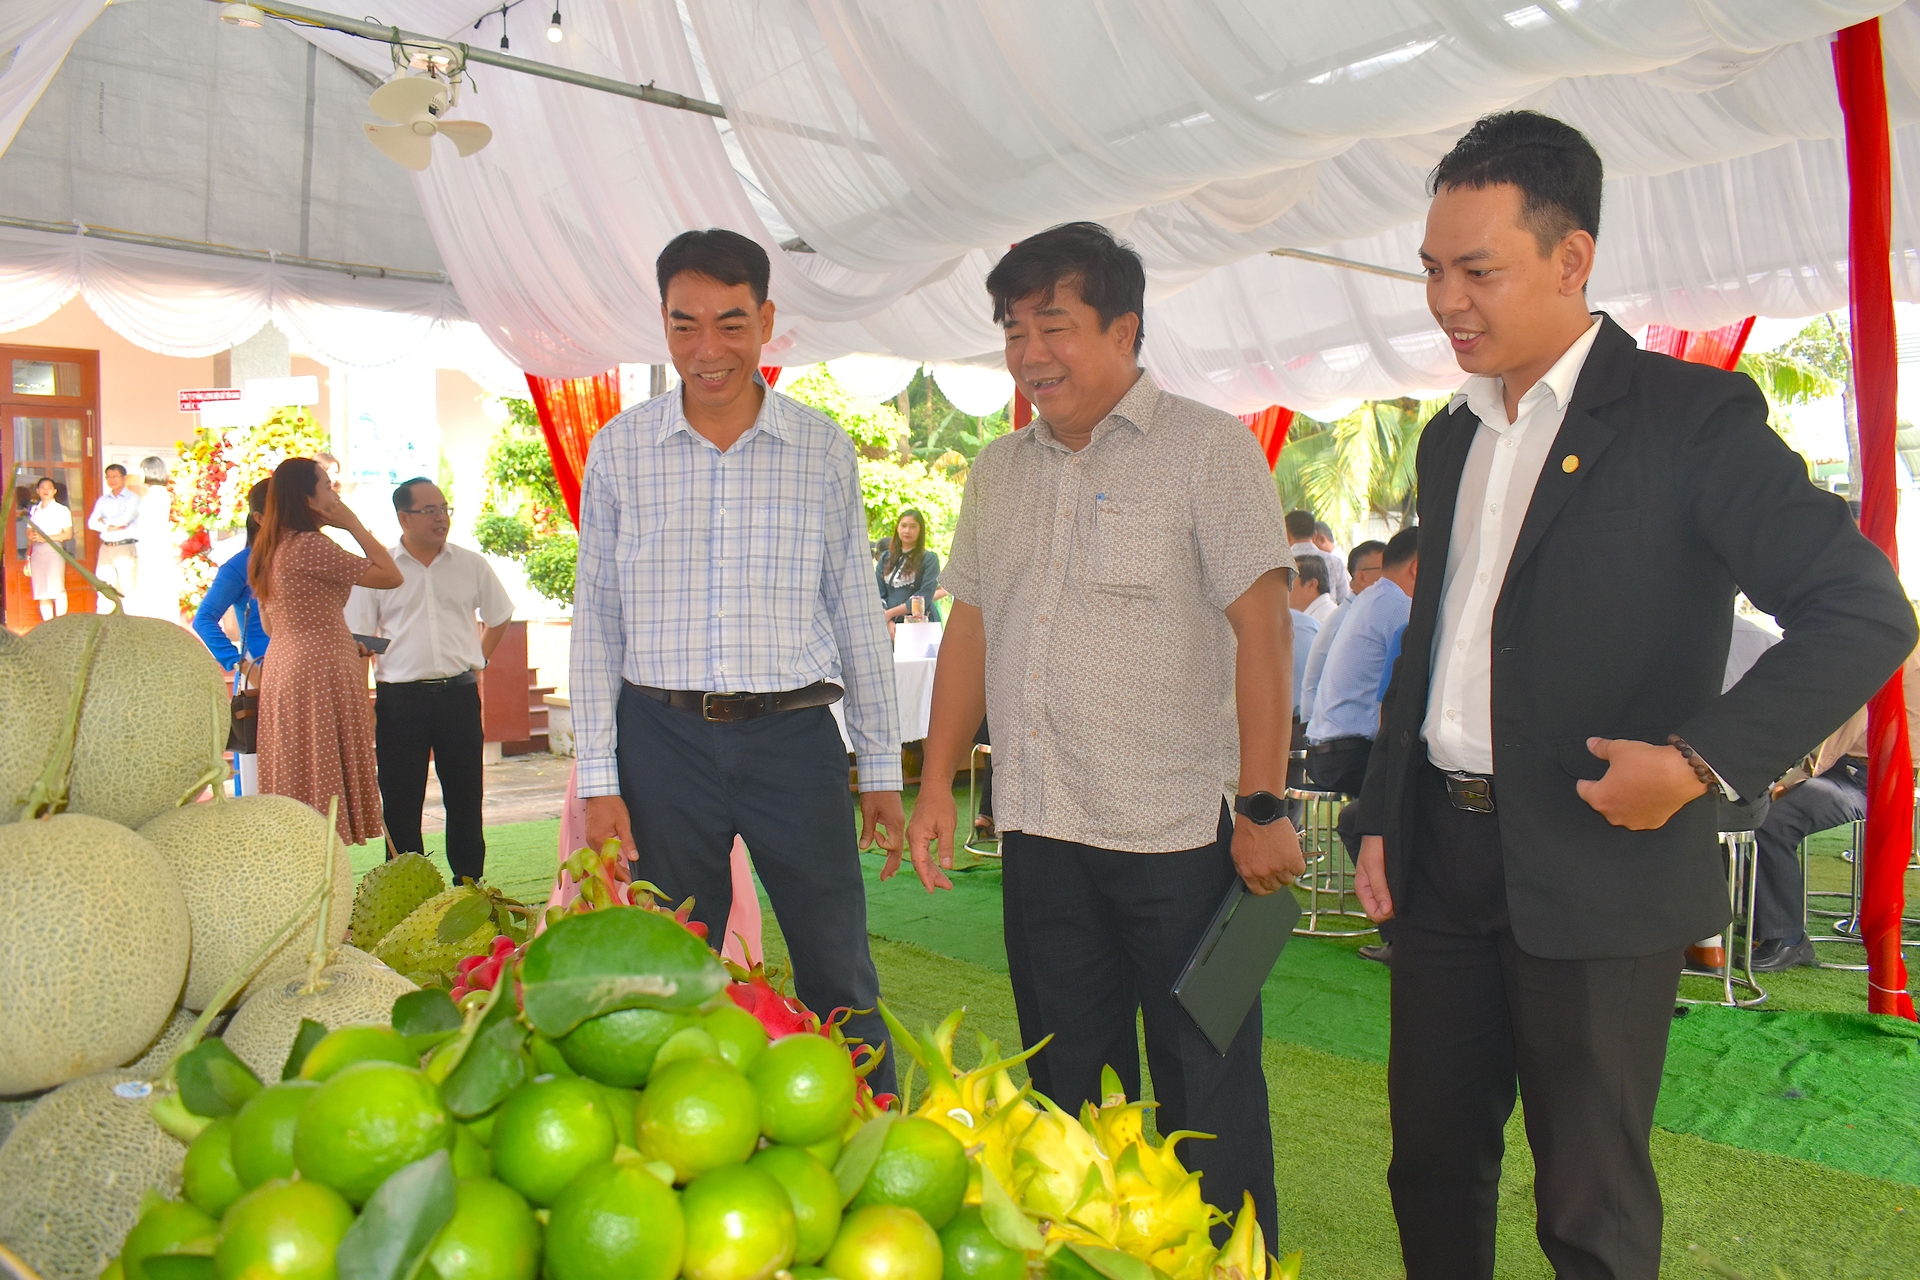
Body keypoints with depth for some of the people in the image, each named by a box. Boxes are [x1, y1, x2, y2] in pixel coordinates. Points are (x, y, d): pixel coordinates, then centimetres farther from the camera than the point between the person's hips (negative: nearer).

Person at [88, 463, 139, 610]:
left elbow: (125, 520, -14)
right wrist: (110, 527, -11)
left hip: (126, 548, -5)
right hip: (106, 548, 5)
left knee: (127, 589, -8)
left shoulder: (132, 498, 0)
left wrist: (105, 521, 1)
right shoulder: (102, 500, 16)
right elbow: (92, 522, 4)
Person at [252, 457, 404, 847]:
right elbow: (391, 576, -14)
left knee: (297, 789, 11)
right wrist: (354, 524, -5)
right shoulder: (310, 545, -14)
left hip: (281, 673, 9)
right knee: (325, 787, -6)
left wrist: (344, 642, 29)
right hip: (321, 677, -9)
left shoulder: (266, 552, 15)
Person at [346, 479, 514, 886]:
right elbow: (358, 641, 0)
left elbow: (500, 616, 23)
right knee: (401, 802, 4)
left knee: (465, 797, 8)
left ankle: (470, 884, 19)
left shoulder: (471, 565, 7)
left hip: (459, 695, 2)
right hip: (399, 697, -2)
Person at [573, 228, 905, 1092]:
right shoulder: (619, 449, 3)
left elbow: (858, 615, 7)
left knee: (840, 976, 5)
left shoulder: (825, 450, 3)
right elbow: (596, 620, 5)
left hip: (794, 735, 0)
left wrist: (882, 768, 5)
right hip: (663, 737, 1)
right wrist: (598, 779, 0)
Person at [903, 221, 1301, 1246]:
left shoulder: (1208, 448, -4)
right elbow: (969, 631, 16)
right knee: (1068, 1087, 16)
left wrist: (1262, 805, -15)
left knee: (1206, 1095, 5)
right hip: (1039, 826, 6)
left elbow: (1262, 632, -10)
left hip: (1179, 828, -5)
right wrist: (937, 783, 11)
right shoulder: (997, 471, 13)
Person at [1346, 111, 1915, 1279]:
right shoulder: (1450, 440, 13)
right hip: (1442, 860, 6)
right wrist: (1381, 814, 14)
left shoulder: (1691, 416, -8)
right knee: (1431, 1162, 16)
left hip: (1597, 877, -6)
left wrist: (1701, 760, -19)